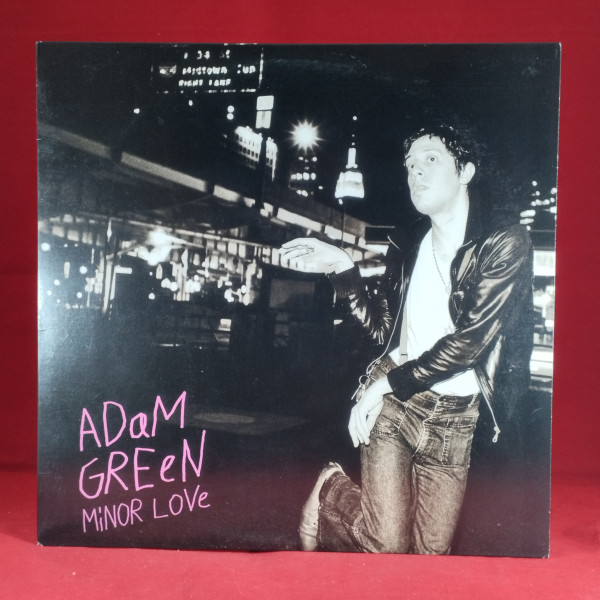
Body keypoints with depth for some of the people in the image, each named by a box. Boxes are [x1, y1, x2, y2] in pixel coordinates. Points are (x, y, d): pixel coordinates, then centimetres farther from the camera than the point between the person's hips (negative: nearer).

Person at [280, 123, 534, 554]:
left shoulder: (504, 239, -6)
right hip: (393, 402, 1)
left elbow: (470, 338, -14)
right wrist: (342, 268, -6)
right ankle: (331, 489, 27)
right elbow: (384, 328, 5)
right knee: (387, 544, -3)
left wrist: (389, 382, -12)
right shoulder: (408, 243, 7)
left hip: (454, 418, -1)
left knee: (432, 550, 8)